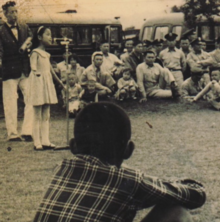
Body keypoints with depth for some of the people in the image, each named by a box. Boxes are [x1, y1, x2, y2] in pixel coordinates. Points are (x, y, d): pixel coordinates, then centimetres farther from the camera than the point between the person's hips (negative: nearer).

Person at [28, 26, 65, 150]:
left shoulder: (47, 54, 16)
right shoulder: (35, 52, -8)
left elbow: (51, 70, 23)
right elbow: (33, 66, -23)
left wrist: (60, 82, 28)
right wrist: (36, 72, -43)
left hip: (47, 84, 8)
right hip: (38, 84, -8)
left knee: (46, 116, 9)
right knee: (37, 116, -4)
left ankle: (45, 141, 13)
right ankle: (37, 143, -1)